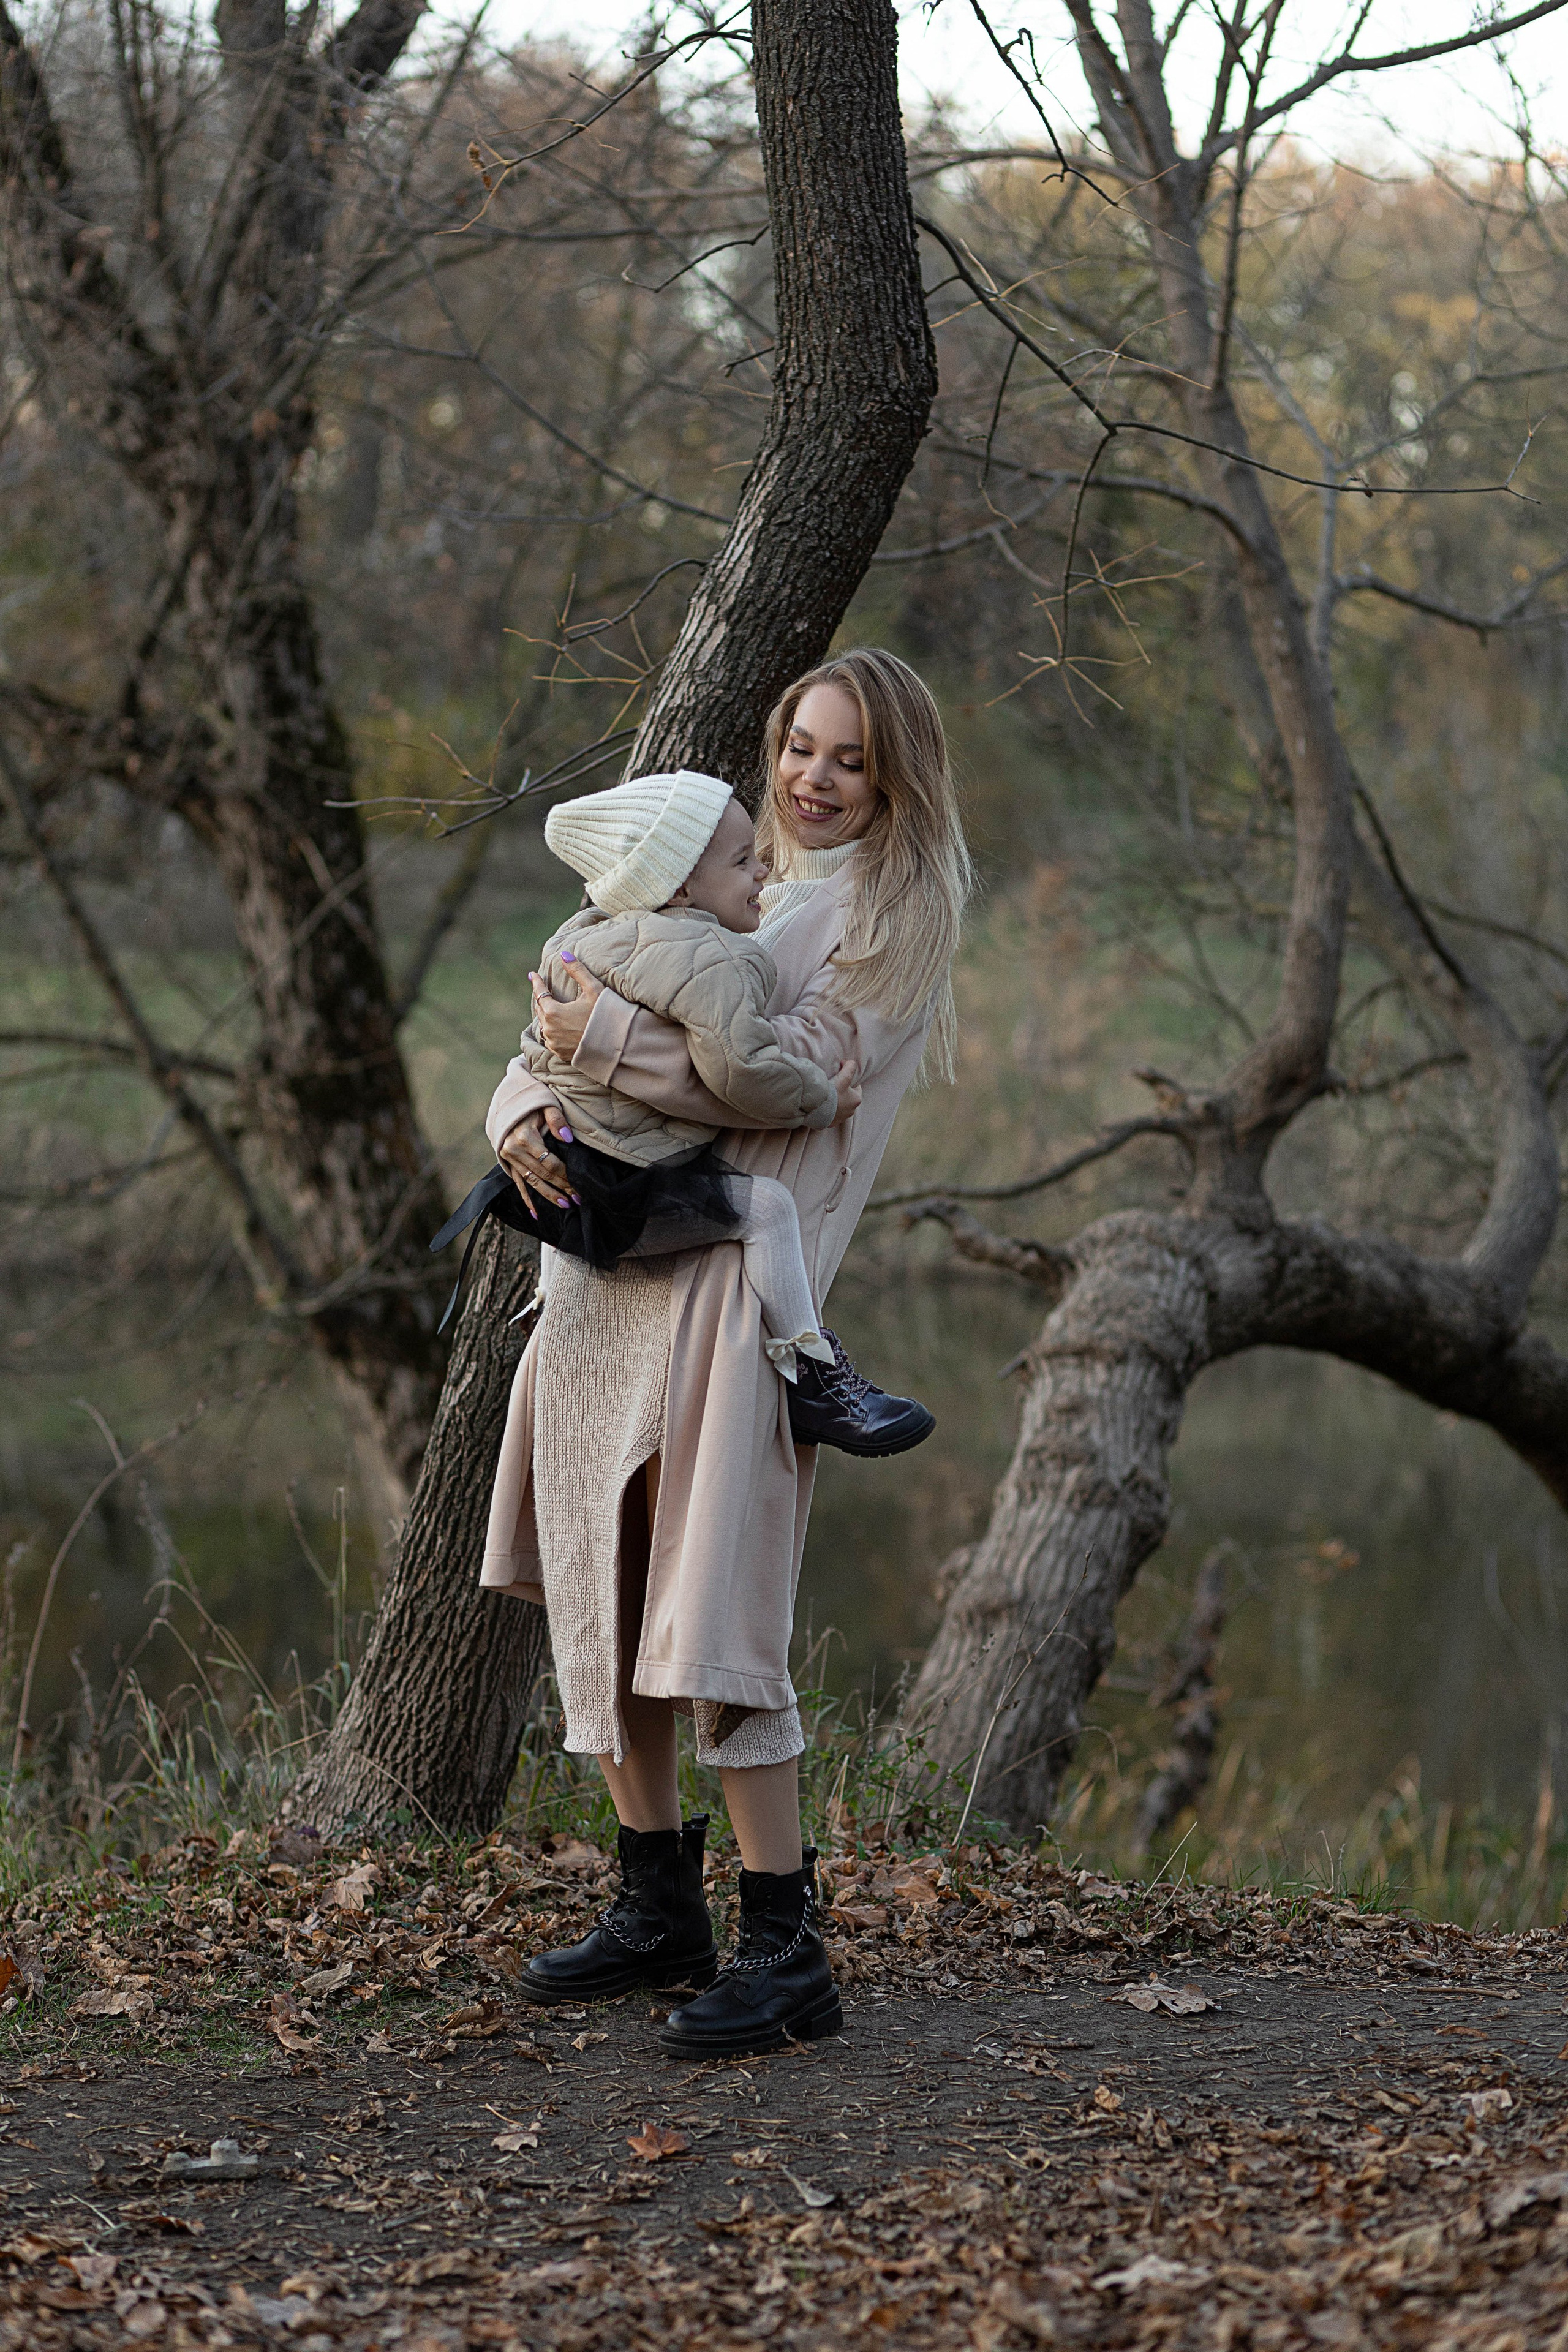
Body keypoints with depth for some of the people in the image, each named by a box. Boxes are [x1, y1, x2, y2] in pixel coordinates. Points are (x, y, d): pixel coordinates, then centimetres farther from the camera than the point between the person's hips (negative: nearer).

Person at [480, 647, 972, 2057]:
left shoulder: (900, 906, 3)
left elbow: (800, 1069, -12)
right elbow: (569, 1014, 18)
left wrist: (607, 1040, -12)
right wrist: (526, 1110, -3)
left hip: (737, 1275, -7)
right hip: (611, 1268, 7)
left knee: (716, 1616, -13)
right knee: (599, 1595, 9)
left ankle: (787, 1952, -8)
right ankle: (659, 1911, 21)